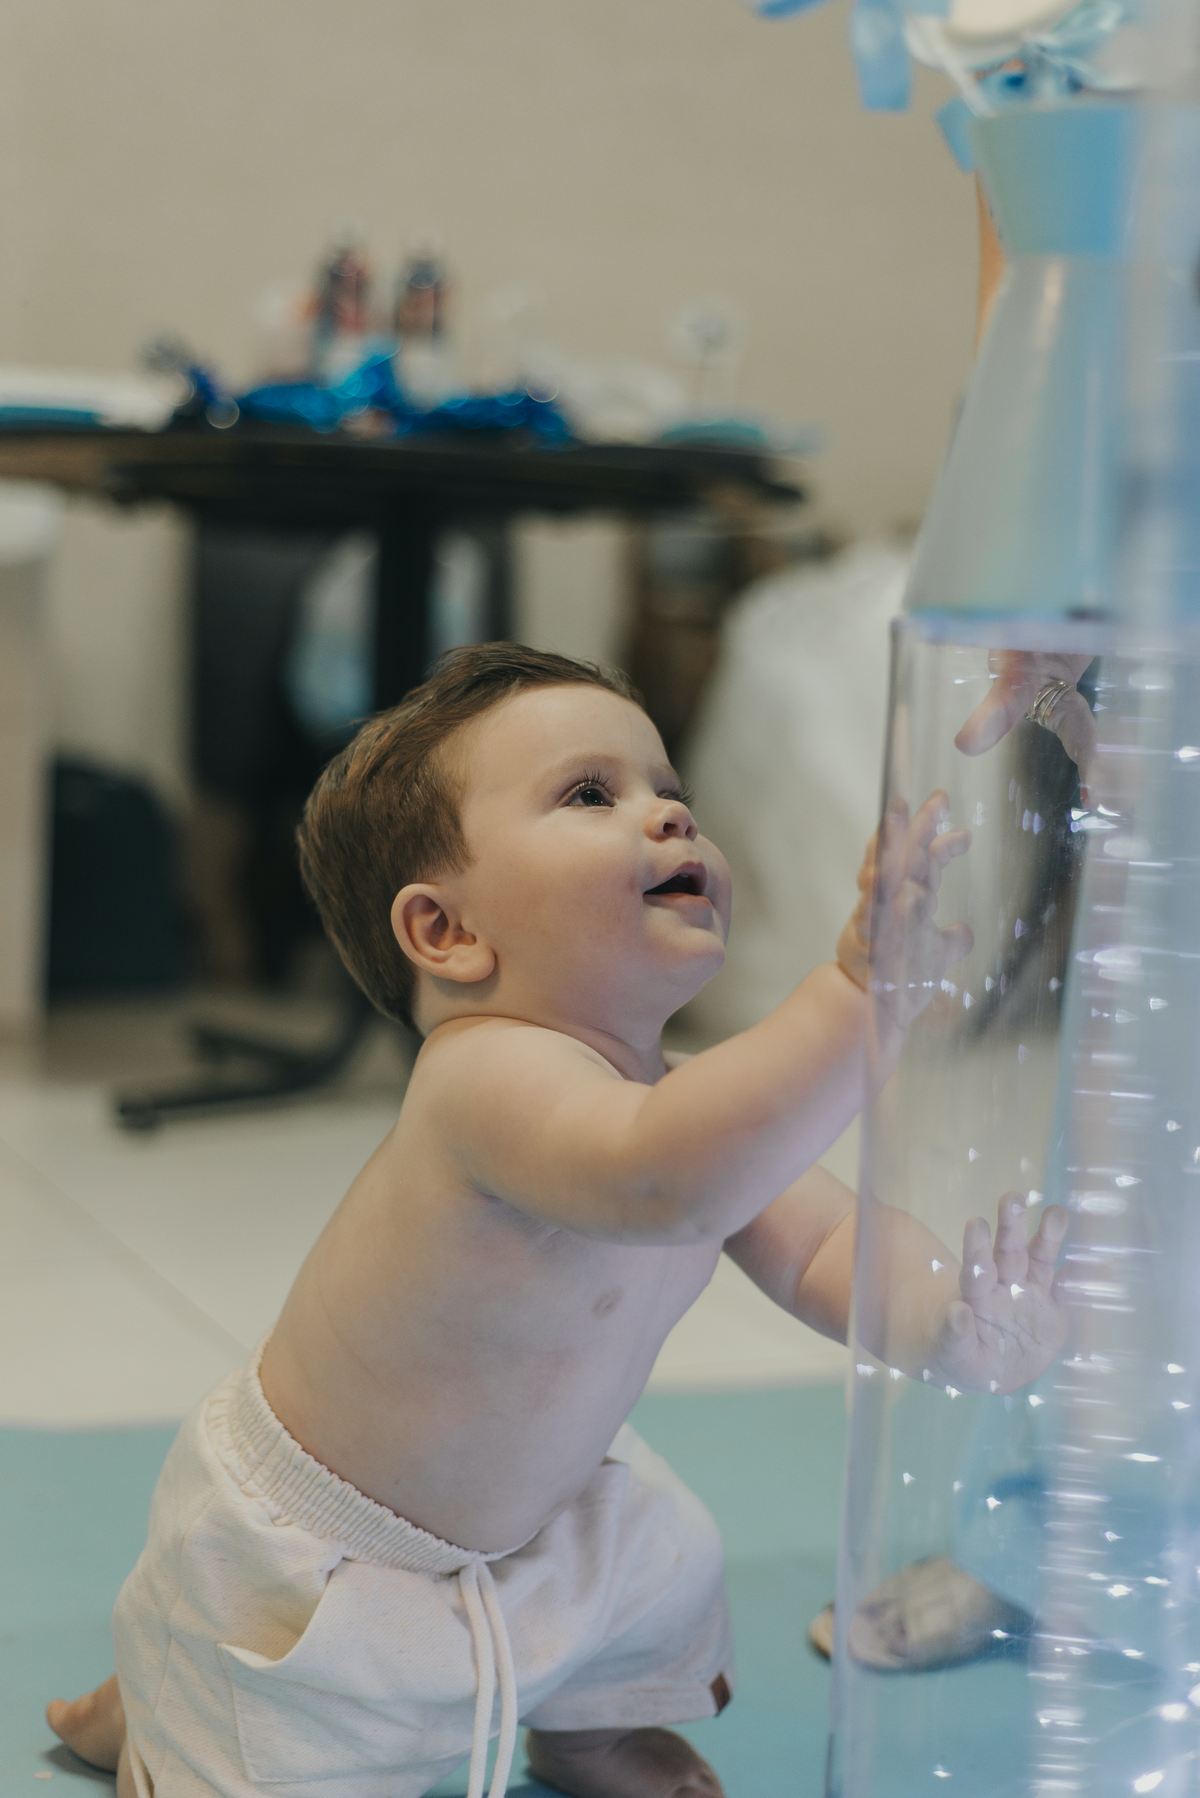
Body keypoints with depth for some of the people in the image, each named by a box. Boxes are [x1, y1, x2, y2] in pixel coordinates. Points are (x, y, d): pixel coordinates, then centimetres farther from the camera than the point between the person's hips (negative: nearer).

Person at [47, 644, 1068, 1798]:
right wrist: (863, 993, -60)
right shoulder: (490, 1075, -38)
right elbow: (660, 1181, -57)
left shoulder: (677, 1092, -8)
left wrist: (938, 1322, -31)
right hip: (298, 1563, -8)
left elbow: (819, 1244, -11)